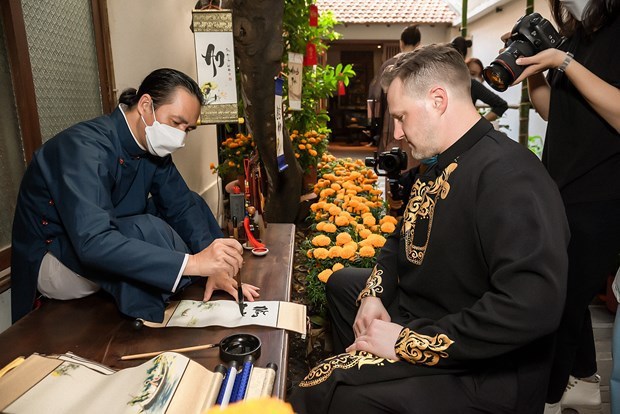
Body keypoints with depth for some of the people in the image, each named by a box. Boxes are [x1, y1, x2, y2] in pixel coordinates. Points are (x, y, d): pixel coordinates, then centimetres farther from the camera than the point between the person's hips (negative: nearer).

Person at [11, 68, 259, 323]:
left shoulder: (152, 146, -7)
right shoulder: (85, 146, -30)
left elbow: (182, 206, -5)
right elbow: (93, 243, -42)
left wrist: (214, 266, -20)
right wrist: (192, 262, -47)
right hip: (52, 257, -8)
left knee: (192, 203, -1)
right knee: (145, 230, -34)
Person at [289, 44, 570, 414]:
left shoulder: (509, 175, -25)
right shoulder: (442, 167, 7)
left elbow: (532, 305, -34)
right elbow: (404, 240, 16)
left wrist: (409, 343, -28)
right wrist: (373, 295, -2)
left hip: (482, 377, -10)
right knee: (342, 282, 25)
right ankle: (364, 372, 31)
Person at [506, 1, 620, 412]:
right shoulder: (575, 38, 11)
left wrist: (565, 63, -22)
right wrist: (532, 66, 2)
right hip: (562, 192, 8)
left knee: (558, 305, 1)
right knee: (567, 298, 19)